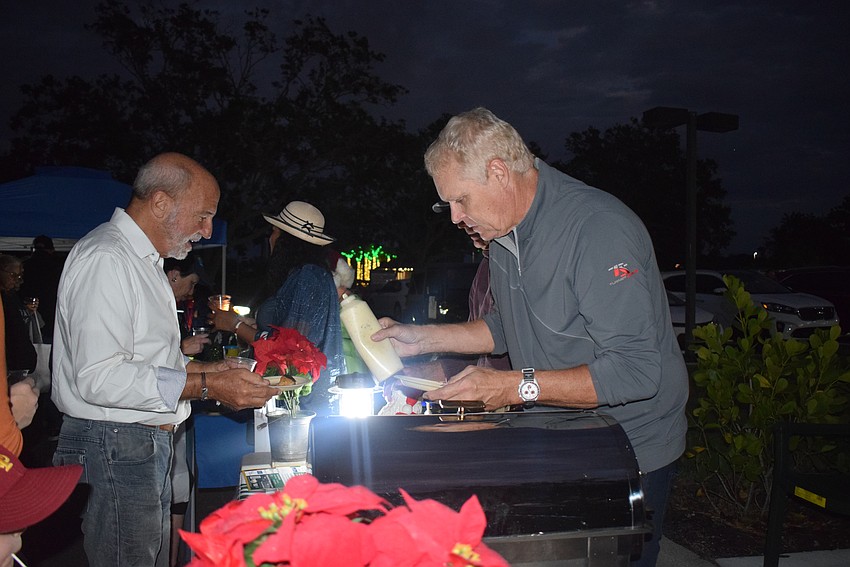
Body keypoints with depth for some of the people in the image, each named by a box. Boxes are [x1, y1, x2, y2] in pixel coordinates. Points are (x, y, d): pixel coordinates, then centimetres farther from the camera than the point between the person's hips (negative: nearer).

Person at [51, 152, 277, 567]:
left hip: (149, 444, 10)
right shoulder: (104, 259, -17)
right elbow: (98, 378, -25)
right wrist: (205, 386, -24)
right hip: (113, 449, -10)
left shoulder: (142, 260, 18)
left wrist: (210, 370, 10)